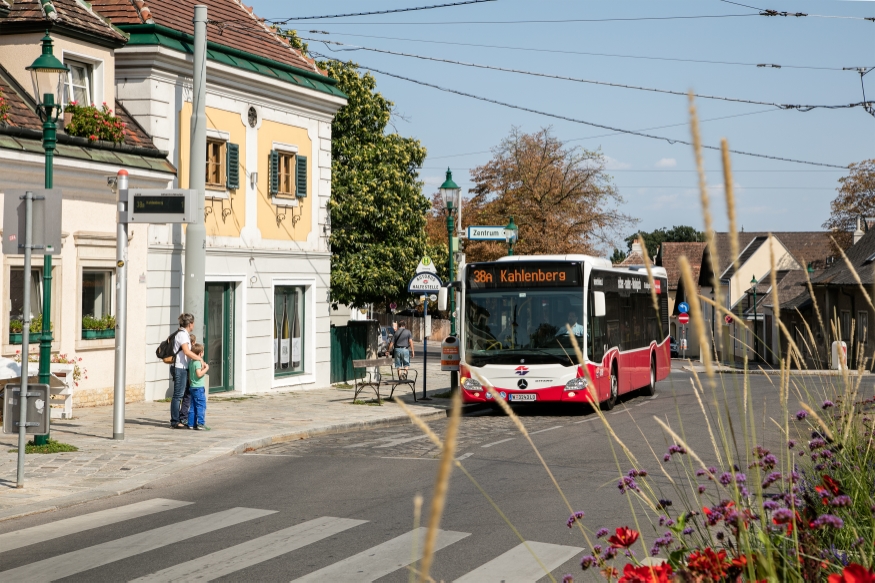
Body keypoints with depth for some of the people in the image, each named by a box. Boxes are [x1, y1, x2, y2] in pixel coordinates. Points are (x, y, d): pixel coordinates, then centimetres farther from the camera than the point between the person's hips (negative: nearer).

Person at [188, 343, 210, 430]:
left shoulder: (191, 362, 13)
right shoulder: (198, 362, -14)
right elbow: (199, 374, -23)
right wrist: (206, 368, -13)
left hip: (192, 387, 9)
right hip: (199, 387, -9)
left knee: (193, 406, 10)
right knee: (201, 405, -8)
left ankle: (191, 424, 10)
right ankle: (200, 423, -12)